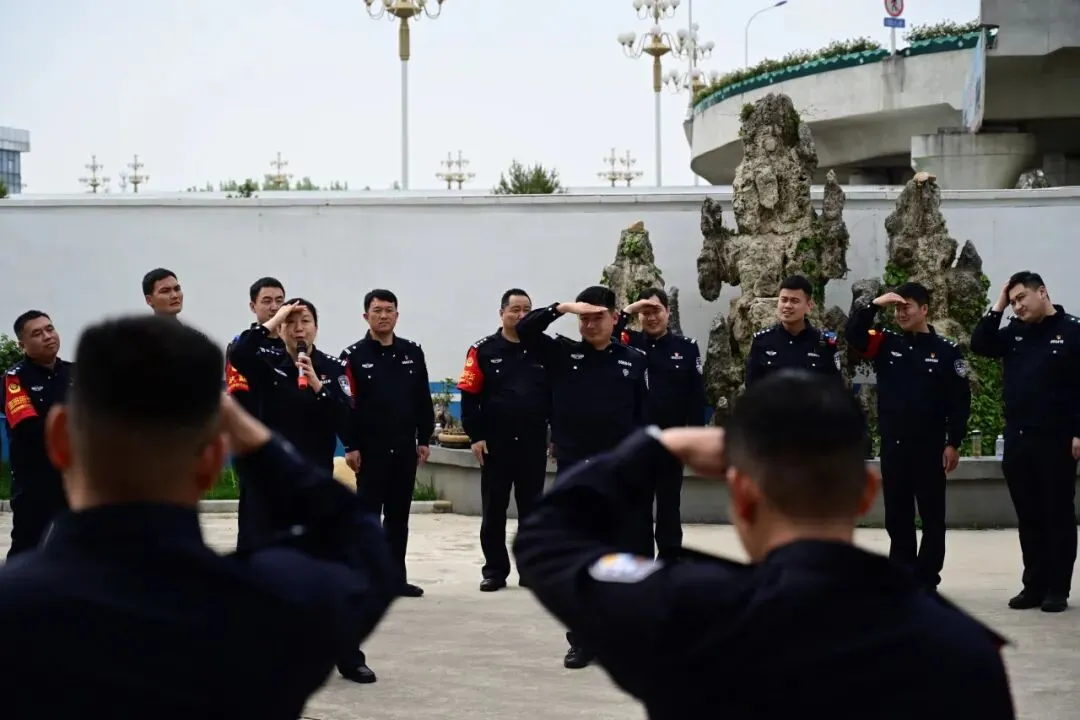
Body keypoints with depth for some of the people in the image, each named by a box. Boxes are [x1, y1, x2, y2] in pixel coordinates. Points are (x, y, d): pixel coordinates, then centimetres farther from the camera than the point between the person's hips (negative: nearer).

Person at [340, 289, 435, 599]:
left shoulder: (412, 352, 8)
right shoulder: (354, 356, -3)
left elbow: (423, 400, 10)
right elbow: (346, 404, -7)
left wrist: (424, 439, 6)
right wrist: (351, 446, -12)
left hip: (405, 448, 4)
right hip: (370, 449, -4)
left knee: (399, 514, 9)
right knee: (368, 513, 0)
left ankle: (397, 577, 15)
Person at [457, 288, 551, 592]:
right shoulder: (483, 351, -2)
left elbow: (555, 395, 8)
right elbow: (469, 397, -3)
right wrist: (475, 436, -9)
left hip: (533, 444, 2)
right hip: (495, 444, -2)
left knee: (532, 510, 8)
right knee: (493, 511, 4)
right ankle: (495, 571, 12)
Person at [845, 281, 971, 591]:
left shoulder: (947, 351, -5)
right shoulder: (886, 343, 6)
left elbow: (960, 400, -6)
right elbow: (852, 333, -5)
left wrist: (953, 443, -9)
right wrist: (873, 304, -17)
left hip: (930, 448, -4)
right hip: (892, 446, 4)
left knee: (931, 518, 3)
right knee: (896, 517, 9)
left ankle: (926, 581, 9)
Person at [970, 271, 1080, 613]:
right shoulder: (1014, 332, 13)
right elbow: (979, 345, 4)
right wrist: (997, 308, 0)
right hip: (1017, 441, 6)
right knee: (1029, 518, 9)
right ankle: (1034, 585, 16)